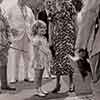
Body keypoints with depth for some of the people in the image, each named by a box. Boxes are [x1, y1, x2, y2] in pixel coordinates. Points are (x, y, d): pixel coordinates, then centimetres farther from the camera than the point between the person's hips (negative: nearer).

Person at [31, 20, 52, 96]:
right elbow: (36, 52, -17)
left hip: (44, 60, 8)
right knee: (38, 75, 2)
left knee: (41, 75, 17)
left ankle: (40, 88, 27)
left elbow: (47, 49, 14)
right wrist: (38, 62, -18)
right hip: (38, 61, -8)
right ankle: (37, 90, 12)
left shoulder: (44, 38, 10)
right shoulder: (35, 39, -15)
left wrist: (49, 58, 12)